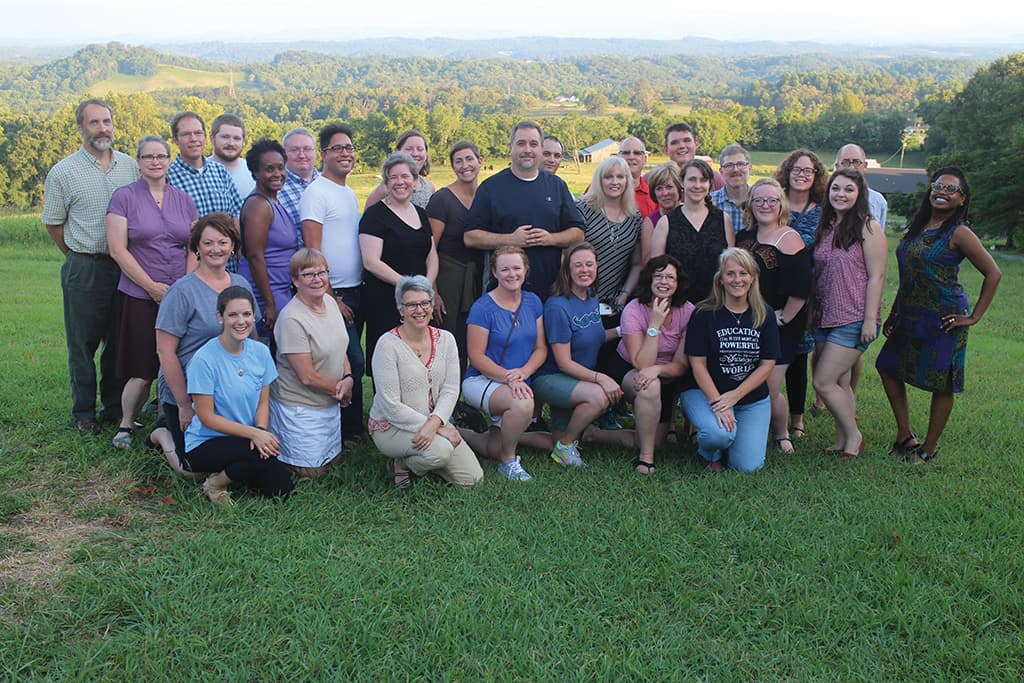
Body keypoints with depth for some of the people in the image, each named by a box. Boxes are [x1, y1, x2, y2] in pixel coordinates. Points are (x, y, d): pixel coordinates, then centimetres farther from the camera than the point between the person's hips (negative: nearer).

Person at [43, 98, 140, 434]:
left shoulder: (130, 166, 5)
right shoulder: (63, 172, -4)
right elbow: (53, 224, 3)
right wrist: (82, 258, 6)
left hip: (126, 266, 3)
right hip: (84, 270, -3)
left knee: (120, 341, 11)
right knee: (83, 343, 6)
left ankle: (115, 407, 25)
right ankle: (84, 413, 18)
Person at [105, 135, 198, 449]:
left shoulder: (183, 199, 11)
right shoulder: (124, 197, 0)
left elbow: (195, 247, 10)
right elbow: (117, 249, -6)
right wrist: (153, 286, -11)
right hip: (140, 297, -3)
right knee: (142, 370, -5)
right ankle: (125, 425, 15)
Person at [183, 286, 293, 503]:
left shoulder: (261, 352, 0)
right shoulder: (204, 359, -17)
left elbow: (263, 403, 5)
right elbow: (206, 417, -15)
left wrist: (262, 430, -17)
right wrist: (253, 433, -22)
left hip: (244, 439, 6)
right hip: (205, 444, -6)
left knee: (281, 489, -12)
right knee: (264, 455, -31)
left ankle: (231, 470, 13)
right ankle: (216, 483, -4)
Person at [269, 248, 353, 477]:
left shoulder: (330, 302, 1)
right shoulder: (292, 319, -25)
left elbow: (340, 347, 12)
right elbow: (308, 377, -23)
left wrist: (348, 378, -7)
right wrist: (341, 390, -10)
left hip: (330, 403, 8)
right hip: (299, 407, -8)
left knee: (334, 459, 19)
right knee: (311, 471, -2)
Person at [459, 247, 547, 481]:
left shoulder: (533, 302, 3)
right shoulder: (483, 308, -13)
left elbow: (541, 348, 4)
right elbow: (476, 356, -14)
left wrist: (523, 372, -15)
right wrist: (509, 378, -26)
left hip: (520, 383, 6)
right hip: (481, 380, -6)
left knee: (495, 449, 3)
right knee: (523, 404, -36)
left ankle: (457, 434, 30)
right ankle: (509, 461, -13)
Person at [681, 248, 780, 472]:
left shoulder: (764, 315, 1)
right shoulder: (705, 313, -8)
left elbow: (767, 365, -1)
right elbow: (698, 363, -10)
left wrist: (734, 396, -13)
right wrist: (717, 403, -21)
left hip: (752, 397, 3)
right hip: (705, 392, -3)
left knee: (747, 466, -10)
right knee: (719, 434, -34)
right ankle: (709, 453, 5)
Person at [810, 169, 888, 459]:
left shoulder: (868, 227, -9)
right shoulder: (825, 227, 11)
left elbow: (876, 276, -12)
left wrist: (870, 319, -16)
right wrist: (813, 312, 14)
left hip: (854, 319, -7)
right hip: (825, 317, 7)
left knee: (823, 382, -9)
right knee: (839, 383, 11)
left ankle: (853, 436, 8)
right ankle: (842, 441, 20)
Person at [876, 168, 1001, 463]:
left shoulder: (959, 233, -12)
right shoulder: (917, 227, 8)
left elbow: (993, 274, -12)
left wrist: (974, 317, -12)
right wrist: (894, 312, 18)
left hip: (944, 320, -8)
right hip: (910, 317, 8)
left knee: (941, 384, 3)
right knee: (888, 368, 10)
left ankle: (929, 448, 17)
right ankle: (905, 436, 22)